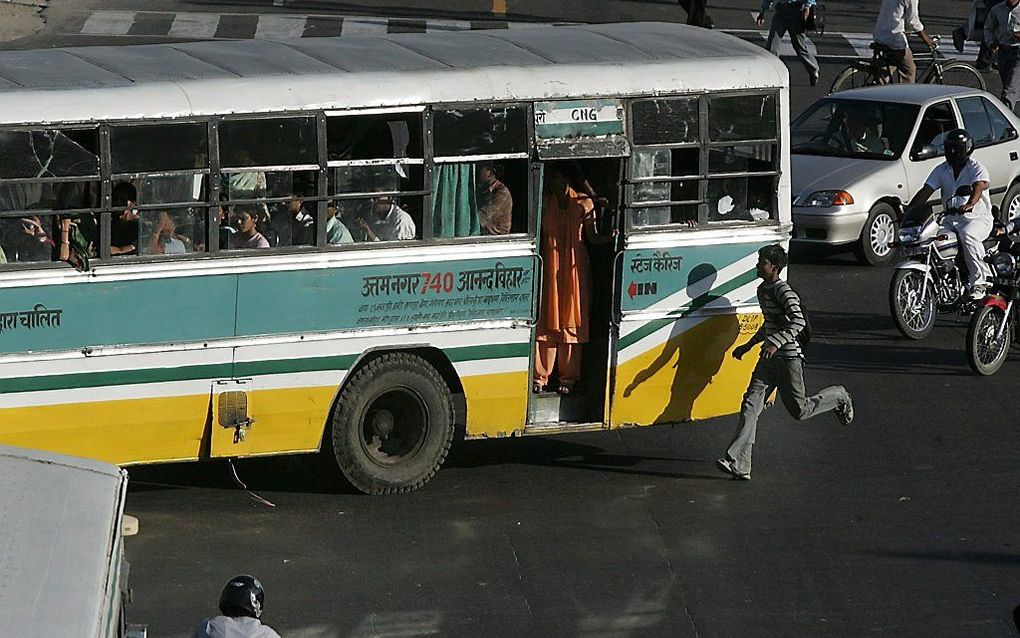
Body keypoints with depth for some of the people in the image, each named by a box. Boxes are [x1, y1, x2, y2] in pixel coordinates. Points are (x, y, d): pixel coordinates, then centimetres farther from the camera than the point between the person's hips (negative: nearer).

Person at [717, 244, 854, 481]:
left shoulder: (783, 291, -16)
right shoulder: (762, 290, 14)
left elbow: (799, 321, -27)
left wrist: (776, 342, -36)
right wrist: (748, 345, 25)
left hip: (788, 357, -8)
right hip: (768, 358, 8)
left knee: (799, 409, 3)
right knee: (751, 405, -5)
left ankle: (838, 397, 33)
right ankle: (738, 464, -12)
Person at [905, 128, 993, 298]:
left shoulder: (977, 169, -6)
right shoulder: (941, 170, 10)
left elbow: (979, 187, -28)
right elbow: (925, 191, 1)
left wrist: (969, 204, -50)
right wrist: (909, 209, -16)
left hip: (977, 218, -6)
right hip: (951, 219, 6)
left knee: (968, 235, -38)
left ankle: (978, 283, -33)